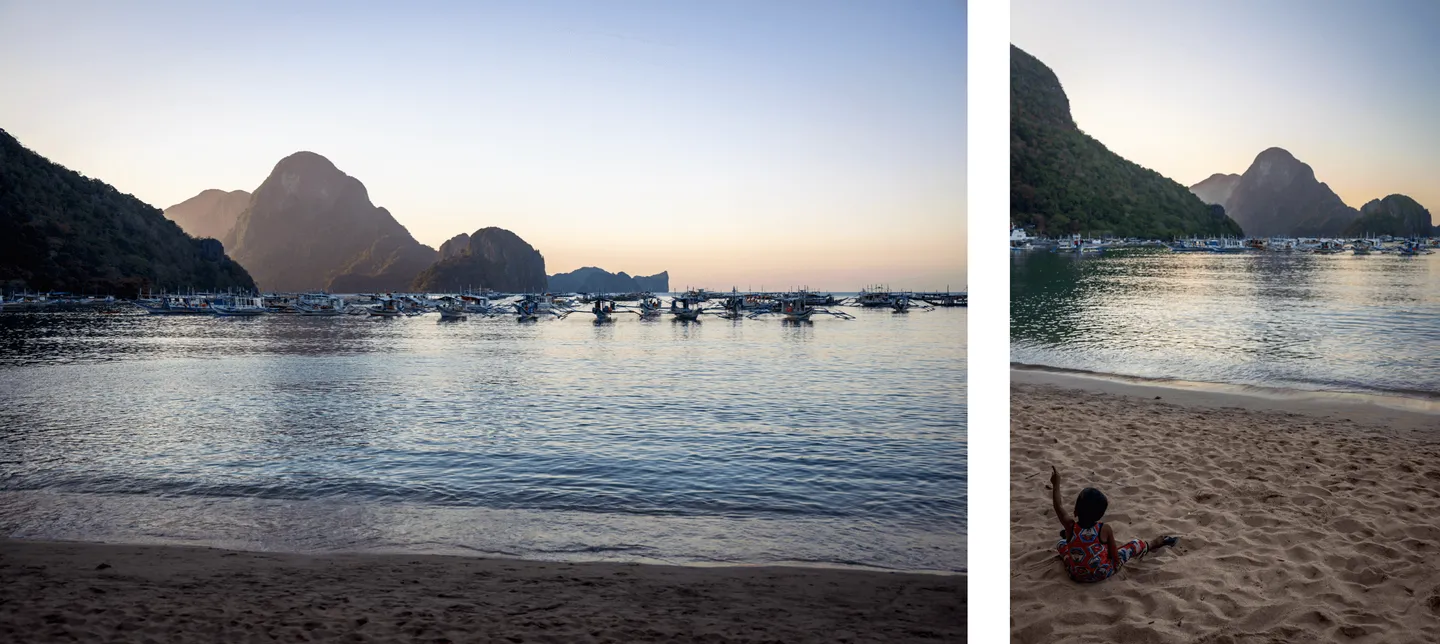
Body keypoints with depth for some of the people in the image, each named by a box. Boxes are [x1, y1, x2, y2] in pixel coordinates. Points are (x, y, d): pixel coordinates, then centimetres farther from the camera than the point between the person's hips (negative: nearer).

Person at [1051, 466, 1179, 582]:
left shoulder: (1070, 526, -16)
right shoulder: (1105, 529, -19)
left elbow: (1058, 506, -1)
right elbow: (1115, 556, -12)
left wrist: (1056, 484, 6)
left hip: (1076, 575, 1)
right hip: (1103, 573, -1)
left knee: (1061, 543, 27)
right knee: (1138, 544, 10)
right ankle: (1152, 545, 40)